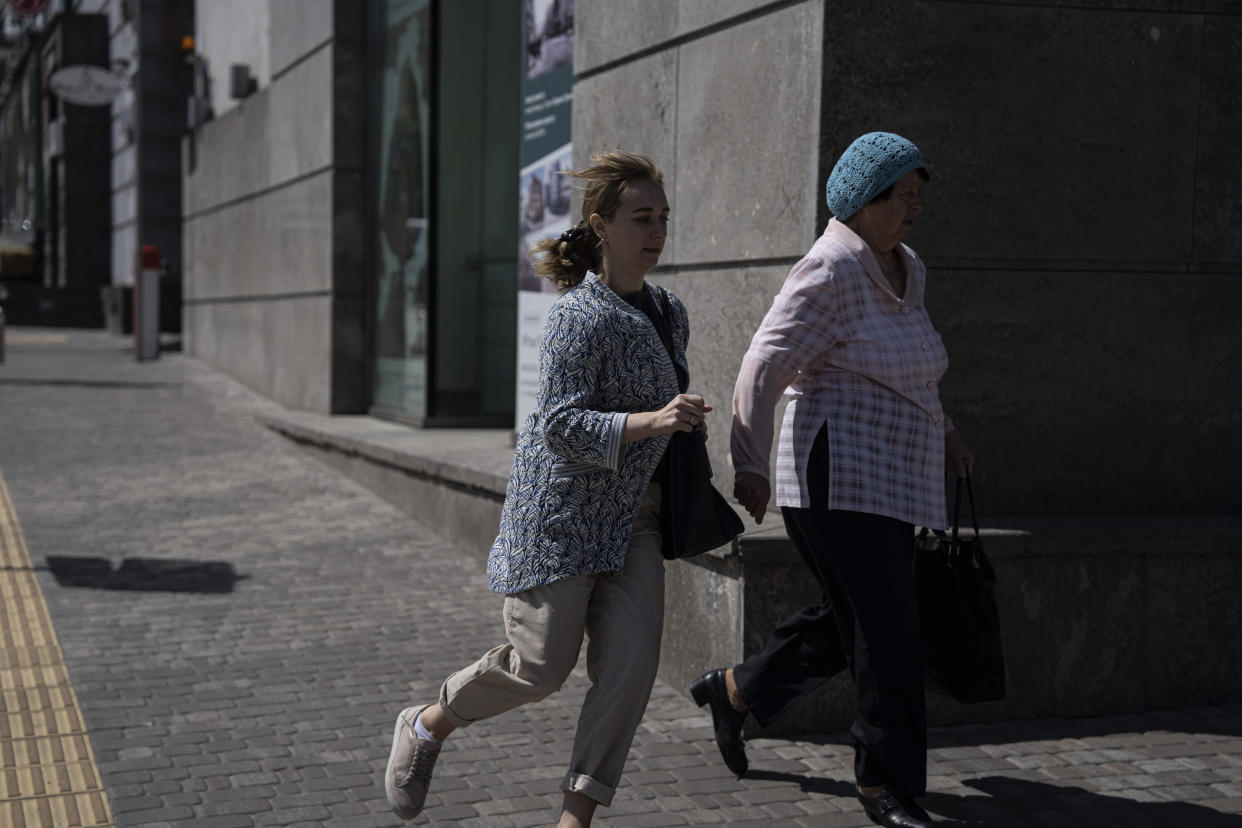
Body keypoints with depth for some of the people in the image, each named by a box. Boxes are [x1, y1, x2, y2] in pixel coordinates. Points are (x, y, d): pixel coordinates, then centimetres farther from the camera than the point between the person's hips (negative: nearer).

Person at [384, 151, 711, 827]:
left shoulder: (670, 313, 11)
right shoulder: (580, 316, -15)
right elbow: (562, 423, -22)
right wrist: (652, 421, -34)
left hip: (631, 518, 7)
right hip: (558, 515, -7)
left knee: (630, 663, -7)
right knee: (541, 669, -3)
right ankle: (427, 726, 25)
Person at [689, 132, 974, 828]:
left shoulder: (905, 269, 14)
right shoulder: (831, 272, -14)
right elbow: (765, 367, -15)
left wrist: (941, 430, 27)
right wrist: (751, 467, -14)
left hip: (887, 483, 10)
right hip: (840, 478, -10)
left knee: (849, 623, 17)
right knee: (887, 633, -7)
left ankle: (734, 691, 34)